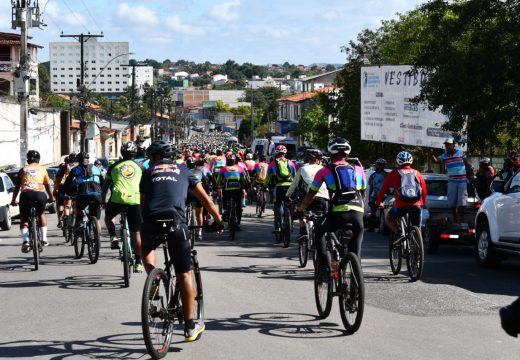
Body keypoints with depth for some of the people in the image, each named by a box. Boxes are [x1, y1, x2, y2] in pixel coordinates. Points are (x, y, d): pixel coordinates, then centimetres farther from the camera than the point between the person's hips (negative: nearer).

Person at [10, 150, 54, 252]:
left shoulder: (23, 169, 20)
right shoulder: (42, 169, 21)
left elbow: (17, 186, 17)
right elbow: (47, 185, 26)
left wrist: (13, 200, 24)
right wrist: (51, 197, 41)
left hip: (25, 194, -1)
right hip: (39, 193, 1)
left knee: (24, 219, 10)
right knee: (41, 214, 27)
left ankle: (25, 241, -13)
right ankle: (44, 238, 18)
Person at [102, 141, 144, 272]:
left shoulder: (114, 166, 17)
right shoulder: (139, 167, 16)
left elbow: (106, 186, 21)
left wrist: (103, 200, 32)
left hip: (118, 198, 0)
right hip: (135, 199, 0)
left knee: (108, 216, 33)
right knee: (136, 233, 9)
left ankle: (113, 238, 12)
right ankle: (138, 263, 8)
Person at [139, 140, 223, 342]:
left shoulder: (149, 172, 24)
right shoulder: (183, 170, 24)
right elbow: (205, 199, 25)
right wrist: (218, 220, 35)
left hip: (151, 221, 1)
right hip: (176, 222, -1)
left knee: (146, 249, 36)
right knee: (184, 274, 8)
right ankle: (190, 327, 10)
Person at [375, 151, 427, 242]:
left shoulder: (394, 173, 11)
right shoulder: (417, 173, 18)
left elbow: (384, 188, 14)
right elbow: (424, 190, 21)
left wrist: (378, 202, 28)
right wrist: (422, 203, 36)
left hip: (401, 204, -2)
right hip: (416, 205, 2)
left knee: (389, 218, 23)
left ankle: (398, 234, 0)